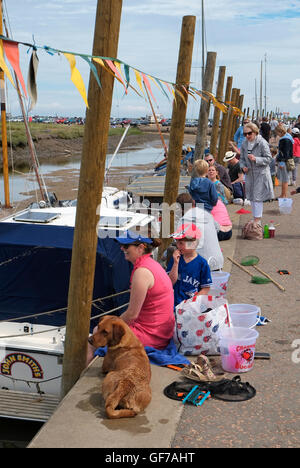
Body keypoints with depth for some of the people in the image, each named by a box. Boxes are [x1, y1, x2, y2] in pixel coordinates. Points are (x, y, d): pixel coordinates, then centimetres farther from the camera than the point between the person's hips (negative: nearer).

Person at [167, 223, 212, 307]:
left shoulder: (202, 263, -4)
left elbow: (206, 288, -1)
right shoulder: (176, 259, 5)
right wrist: (176, 263, -10)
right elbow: (171, 282, -1)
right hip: (175, 303, 2)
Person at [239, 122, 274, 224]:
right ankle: (255, 218, 25)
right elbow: (242, 158, 15)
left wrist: (256, 159, -25)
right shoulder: (244, 144, 6)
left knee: (258, 197, -8)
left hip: (261, 174, -6)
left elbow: (268, 158, -12)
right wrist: (243, 166, -6)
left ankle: (258, 220, 0)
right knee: (251, 197, 12)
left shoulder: (262, 143, -12)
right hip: (249, 174, 6)